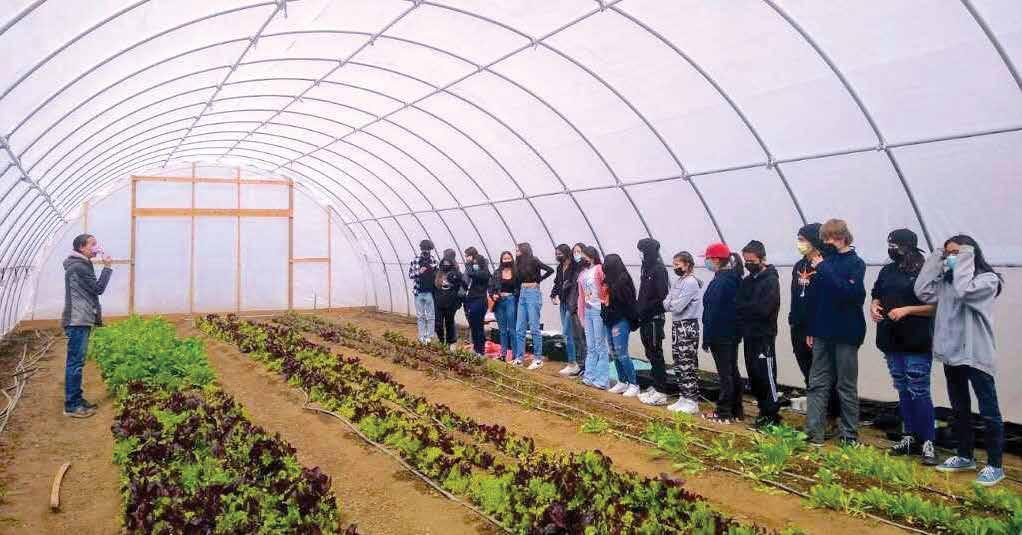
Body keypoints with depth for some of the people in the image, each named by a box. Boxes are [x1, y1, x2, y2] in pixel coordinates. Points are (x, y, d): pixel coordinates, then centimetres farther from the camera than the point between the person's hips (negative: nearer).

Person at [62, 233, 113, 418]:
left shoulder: (80, 265, 17)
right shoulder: (78, 266, -15)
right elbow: (98, 288, -12)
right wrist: (107, 267, -8)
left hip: (81, 320, 11)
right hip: (78, 321, -11)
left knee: (76, 362, 13)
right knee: (75, 362, -7)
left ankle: (76, 399, 20)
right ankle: (72, 405, -4)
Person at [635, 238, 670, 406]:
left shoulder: (659, 269, -15)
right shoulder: (646, 268, 12)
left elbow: (662, 297, -20)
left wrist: (644, 310, -18)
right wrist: (639, 312, 9)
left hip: (654, 319, -9)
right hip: (645, 319, 9)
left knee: (656, 355, -4)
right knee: (650, 354, 14)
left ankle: (661, 392, 1)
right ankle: (655, 386, 24)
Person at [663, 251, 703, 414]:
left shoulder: (691, 282, -15)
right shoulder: (678, 281, 13)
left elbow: (678, 306, -20)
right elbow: (667, 303, 9)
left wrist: (669, 303, -2)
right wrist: (672, 303, -11)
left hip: (687, 326, -9)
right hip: (676, 325, 9)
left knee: (688, 365, -5)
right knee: (679, 364, 13)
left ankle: (692, 401, 1)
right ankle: (683, 397, 22)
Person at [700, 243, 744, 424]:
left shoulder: (720, 282, -18)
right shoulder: (734, 278, 9)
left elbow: (713, 312, -19)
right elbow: (736, 306, 12)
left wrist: (707, 337, -14)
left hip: (719, 336, -9)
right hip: (732, 334, 9)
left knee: (724, 373, -3)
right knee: (733, 371, 14)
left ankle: (724, 412, 5)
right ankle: (736, 410, 23)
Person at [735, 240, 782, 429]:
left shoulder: (771, 280, -9)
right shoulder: (747, 281, 14)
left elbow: (762, 309, -20)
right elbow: (737, 305, 8)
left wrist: (743, 307, -8)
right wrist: (750, 308, -11)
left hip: (764, 336, -7)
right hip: (749, 336, 7)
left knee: (766, 376, -4)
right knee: (753, 375, 11)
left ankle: (772, 414, 4)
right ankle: (764, 410, 21)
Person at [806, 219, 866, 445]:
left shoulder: (856, 263, -7)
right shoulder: (826, 260, 7)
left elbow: (849, 292, -23)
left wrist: (823, 268, -21)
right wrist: (812, 329, 10)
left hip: (846, 333, -5)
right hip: (823, 332, 6)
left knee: (847, 386, 4)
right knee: (818, 383, 5)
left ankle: (849, 434, 13)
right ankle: (813, 431, 7)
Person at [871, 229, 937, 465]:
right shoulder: (887, 271, 12)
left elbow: (936, 306, -11)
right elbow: (876, 295, 23)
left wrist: (907, 310, -19)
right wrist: (874, 306, 2)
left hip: (917, 343, -7)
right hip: (892, 341, 7)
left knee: (919, 392, -5)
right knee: (903, 391, 13)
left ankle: (927, 442, 2)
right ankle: (909, 438, 22)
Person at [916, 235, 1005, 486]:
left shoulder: (988, 278, -7)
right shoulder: (946, 280, 10)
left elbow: (964, 291, -25)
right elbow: (923, 292, -2)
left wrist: (963, 264, -13)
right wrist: (936, 261, 0)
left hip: (976, 354, -7)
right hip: (952, 352, 7)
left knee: (988, 411, 0)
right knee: (959, 409, 16)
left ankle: (995, 465, 8)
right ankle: (964, 456, 29)